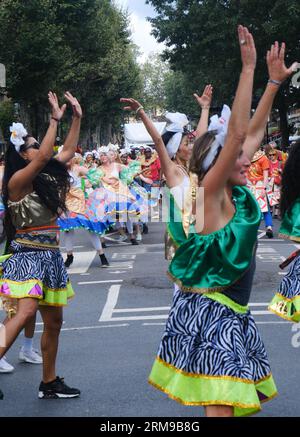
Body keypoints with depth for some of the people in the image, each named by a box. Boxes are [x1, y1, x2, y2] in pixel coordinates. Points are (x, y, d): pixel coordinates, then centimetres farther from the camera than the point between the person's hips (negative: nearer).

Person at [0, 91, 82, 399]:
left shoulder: (45, 178, 10)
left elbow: (69, 151, 20)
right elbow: (44, 156, -25)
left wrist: (77, 118, 15)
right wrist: (55, 120, -18)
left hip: (50, 256, 8)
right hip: (27, 256, -8)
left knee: (54, 320, 11)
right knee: (26, 312, -28)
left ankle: (49, 383, 21)